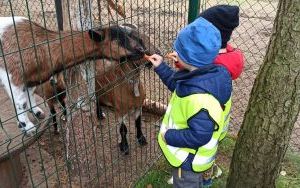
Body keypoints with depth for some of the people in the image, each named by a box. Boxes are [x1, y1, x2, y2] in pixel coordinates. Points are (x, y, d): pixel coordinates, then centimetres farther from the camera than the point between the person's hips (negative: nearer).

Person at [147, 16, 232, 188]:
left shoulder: (200, 96, -41)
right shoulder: (207, 75, -11)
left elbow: (199, 136, -35)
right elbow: (180, 87, 7)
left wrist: (169, 136, -22)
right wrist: (161, 67, 5)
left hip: (189, 159, -8)